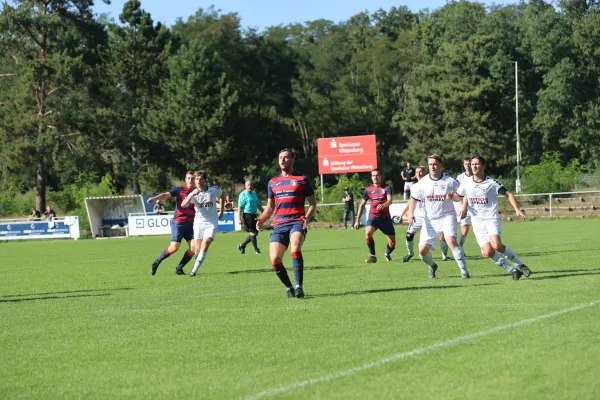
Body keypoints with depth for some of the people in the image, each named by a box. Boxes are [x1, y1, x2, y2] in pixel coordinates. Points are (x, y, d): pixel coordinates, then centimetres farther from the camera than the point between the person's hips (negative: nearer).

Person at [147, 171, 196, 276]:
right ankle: (156, 263, 11)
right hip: (178, 223, -4)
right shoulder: (180, 190, -2)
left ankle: (179, 268, 10)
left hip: (191, 224, 4)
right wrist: (154, 198, -33)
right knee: (174, 247, -11)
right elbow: (166, 195, -15)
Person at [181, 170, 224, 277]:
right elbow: (183, 205, -24)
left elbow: (222, 196, 19)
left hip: (211, 224, -1)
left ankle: (194, 270, -17)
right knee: (197, 249, -2)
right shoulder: (193, 194, -7)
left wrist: (221, 211, 14)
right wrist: (192, 194, -38)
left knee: (204, 246, -17)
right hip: (198, 223, 1)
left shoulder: (213, 190, -5)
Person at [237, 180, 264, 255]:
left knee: (255, 232, 10)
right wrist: (239, 219, -16)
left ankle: (242, 245, 23)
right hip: (246, 214, -8)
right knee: (252, 232, -9)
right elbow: (239, 207, -10)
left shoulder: (254, 194, 15)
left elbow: (258, 205, 22)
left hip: (253, 215, 8)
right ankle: (256, 250, -2)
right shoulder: (243, 194, -7)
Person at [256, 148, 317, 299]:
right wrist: (262, 220, 5)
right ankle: (289, 288, 10)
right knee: (275, 259, -11)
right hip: (279, 224, 4)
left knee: (295, 247, -33)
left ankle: (299, 287, -31)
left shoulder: (302, 179, 8)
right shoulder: (273, 182, 19)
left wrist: (307, 217, -13)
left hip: (297, 222, -4)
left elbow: (313, 203, 8)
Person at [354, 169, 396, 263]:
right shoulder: (368, 190, 4)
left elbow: (389, 200, -20)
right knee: (368, 232, -31)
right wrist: (357, 220, 9)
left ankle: (387, 254, 36)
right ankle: (373, 256, -17)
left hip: (385, 217, -1)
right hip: (373, 216, 1)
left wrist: (383, 205, -43)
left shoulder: (387, 187, -3)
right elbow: (362, 204, 11)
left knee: (392, 243, 0)